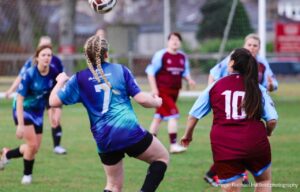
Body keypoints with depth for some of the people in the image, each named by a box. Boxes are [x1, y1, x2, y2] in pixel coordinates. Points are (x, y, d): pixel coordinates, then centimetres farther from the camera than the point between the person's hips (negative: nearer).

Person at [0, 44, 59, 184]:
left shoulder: (53, 73, -13)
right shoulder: (29, 74, -26)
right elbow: (19, 99, -25)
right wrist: (20, 124, -29)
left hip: (38, 112, 6)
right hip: (23, 110, -6)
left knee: (34, 148, 9)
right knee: (32, 144, -13)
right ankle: (27, 175, 12)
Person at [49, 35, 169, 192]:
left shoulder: (79, 79, 5)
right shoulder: (120, 70, 3)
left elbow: (54, 101, 6)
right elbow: (141, 99, 0)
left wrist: (60, 82, 25)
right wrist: (156, 102, 21)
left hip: (104, 140, 3)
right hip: (130, 132, -3)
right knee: (162, 157, 17)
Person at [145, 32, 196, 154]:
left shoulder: (183, 57, 8)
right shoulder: (161, 55, -11)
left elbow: (185, 72, 21)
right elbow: (151, 72, -8)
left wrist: (189, 79, -1)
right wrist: (154, 88, -15)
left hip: (174, 91, 7)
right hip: (162, 90, -7)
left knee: (159, 116, 15)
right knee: (173, 115, -16)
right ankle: (173, 144, -14)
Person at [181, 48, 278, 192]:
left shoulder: (215, 86, 7)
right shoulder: (258, 89, 6)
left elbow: (194, 115, 11)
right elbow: (272, 119, -1)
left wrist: (187, 135, 29)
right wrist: (266, 133, 22)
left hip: (224, 147, 0)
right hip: (255, 144, 0)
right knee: (264, 180, 25)